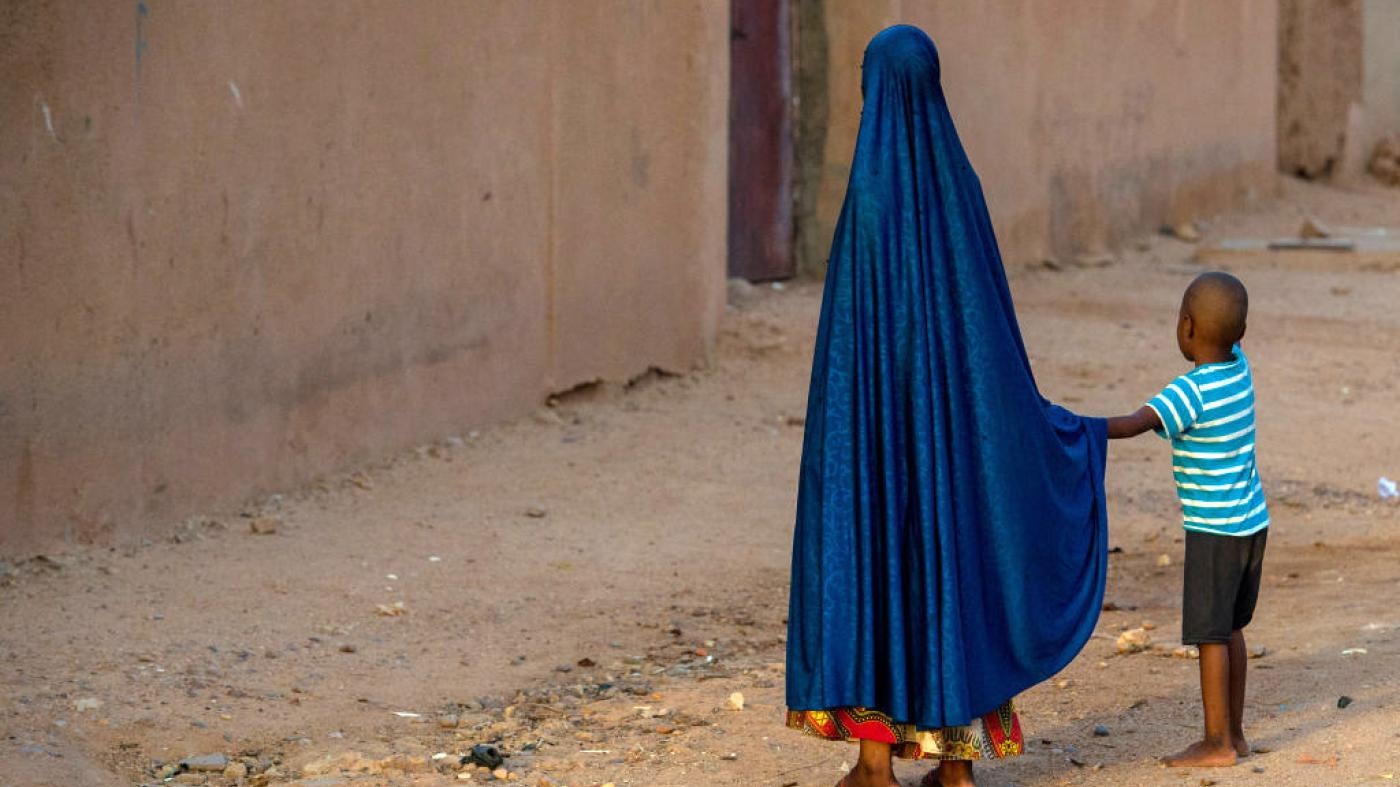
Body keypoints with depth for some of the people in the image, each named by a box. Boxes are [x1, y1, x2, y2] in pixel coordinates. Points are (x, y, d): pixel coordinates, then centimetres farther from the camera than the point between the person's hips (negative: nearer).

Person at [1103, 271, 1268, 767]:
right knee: (1230, 629, 16)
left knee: (1209, 634, -2)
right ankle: (1234, 734, 21)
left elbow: (1133, 425, -33)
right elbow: (1231, 338, 25)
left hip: (1213, 530, -8)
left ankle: (1218, 743, 0)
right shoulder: (1239, 368, 1)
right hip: (1252, 521, 8)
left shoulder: (1190, 392, -21)